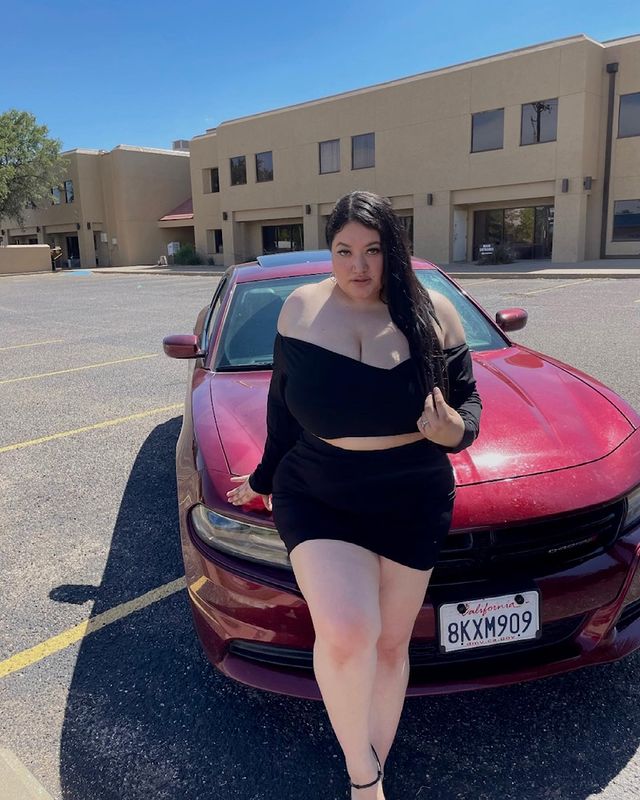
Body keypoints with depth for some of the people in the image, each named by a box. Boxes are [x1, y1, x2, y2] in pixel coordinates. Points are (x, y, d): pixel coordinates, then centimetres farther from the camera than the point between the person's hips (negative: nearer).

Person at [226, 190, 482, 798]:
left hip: (414, 506, 2)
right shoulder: (301, 308, -2)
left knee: (390, 644, 12)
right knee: (345, 633, -21)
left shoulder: (433, 313, -2)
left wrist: (456, 428, -20)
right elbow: (282, 405, 8)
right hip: (317, 502, -1)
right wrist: (265, 479, 17)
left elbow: (467, 399, 4)